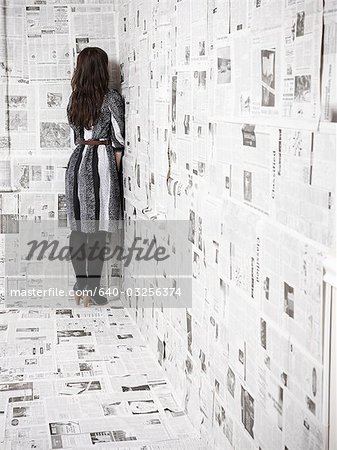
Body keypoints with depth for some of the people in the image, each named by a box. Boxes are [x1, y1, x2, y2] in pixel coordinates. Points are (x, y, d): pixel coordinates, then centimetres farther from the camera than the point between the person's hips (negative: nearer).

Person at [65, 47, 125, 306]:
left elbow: (76, 136, 12)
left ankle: (80, 286, 19)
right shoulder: (112, 98, -8)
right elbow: (118, 140, -6)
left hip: (77, 162, 6)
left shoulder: (75, 99, 7)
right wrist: (116, 171, 4)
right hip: (101, 163, -6)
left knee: (78, 229, 11)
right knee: (98, 231, -1)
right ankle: (92, 291, 3)